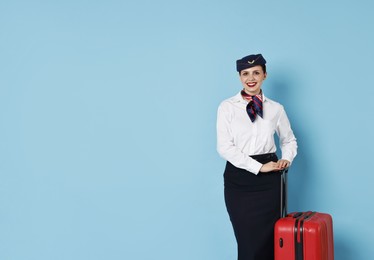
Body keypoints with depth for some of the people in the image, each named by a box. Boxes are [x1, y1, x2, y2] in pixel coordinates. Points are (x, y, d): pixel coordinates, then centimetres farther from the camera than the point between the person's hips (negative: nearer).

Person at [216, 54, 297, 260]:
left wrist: (286, 159, -2)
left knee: (269, 238, 3)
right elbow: (224, 147, -9)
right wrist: (259, 167, -14)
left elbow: (289, 140, 19)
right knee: (247, 239, 4)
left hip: (269, 180, 2)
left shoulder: (276, 109, 6)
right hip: (238, 178, -1)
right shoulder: (227, 107, -2)